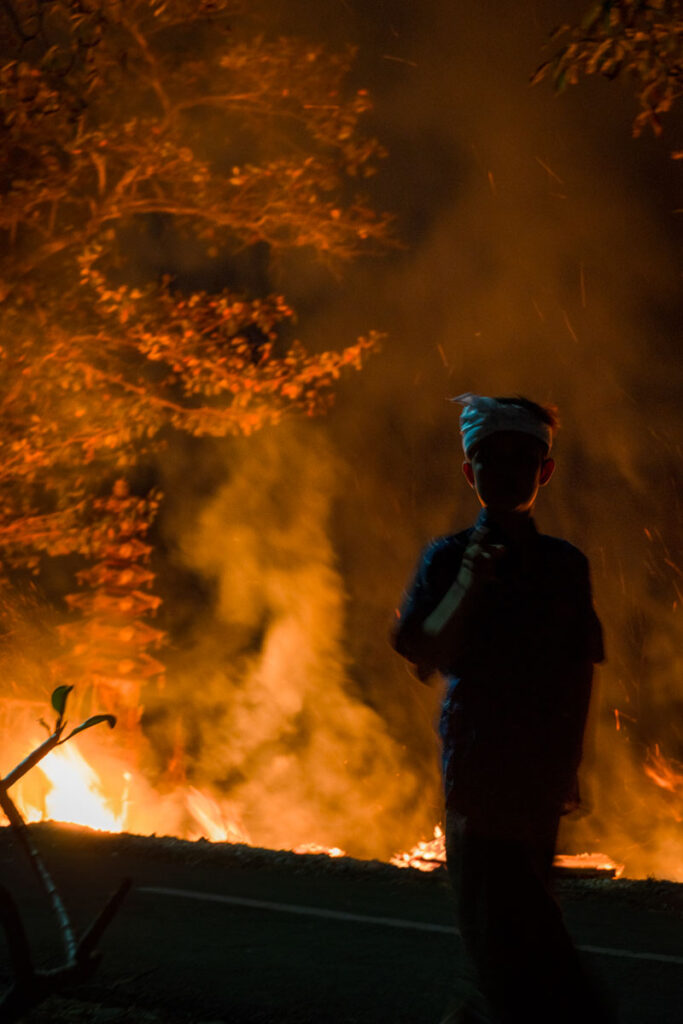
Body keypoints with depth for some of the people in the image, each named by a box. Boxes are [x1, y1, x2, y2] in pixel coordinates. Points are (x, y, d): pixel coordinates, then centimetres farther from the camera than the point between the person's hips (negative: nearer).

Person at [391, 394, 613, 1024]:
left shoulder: (567, 565, 11)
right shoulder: (448, 558, 3)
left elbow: (582, 669, 13)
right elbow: (425, 658, -8)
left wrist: (568, 761, 6)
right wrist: (466, 586, -22)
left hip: (542, 776, 3)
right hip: (479, 771, -3)